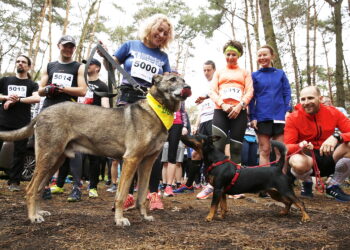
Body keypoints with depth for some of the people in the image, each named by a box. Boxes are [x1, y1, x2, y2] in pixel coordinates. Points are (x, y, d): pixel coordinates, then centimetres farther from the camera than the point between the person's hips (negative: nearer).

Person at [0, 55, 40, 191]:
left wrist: (17, 100, -14)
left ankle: (14, 181, 11)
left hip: (22, 124, -1)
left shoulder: (32, 84, 9)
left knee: (19, 153, 2)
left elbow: (37, 98, -10)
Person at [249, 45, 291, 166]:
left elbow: (287, 94, 8)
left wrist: (288, 113, -4)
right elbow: (251, 97, 5)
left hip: (280, 116, 1)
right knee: (264, 150, 1)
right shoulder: (254, 76, 8)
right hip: (262, 117, -1)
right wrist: (252, 117, -5)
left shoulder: (280, 74, 11)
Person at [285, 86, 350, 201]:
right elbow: (287, 147, -14)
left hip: (329, 157, 2)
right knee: (298, 163, -39)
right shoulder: (293, 118, -10)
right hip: (308, 158, -2)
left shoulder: (333, 112, -5)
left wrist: (337, 137, -34)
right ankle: (307, 183, 3)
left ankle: (333, 186, -3)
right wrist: (300, 146, -37)